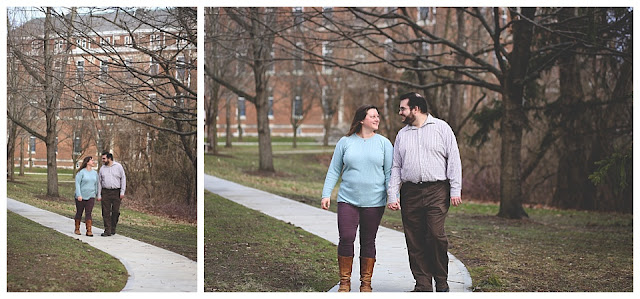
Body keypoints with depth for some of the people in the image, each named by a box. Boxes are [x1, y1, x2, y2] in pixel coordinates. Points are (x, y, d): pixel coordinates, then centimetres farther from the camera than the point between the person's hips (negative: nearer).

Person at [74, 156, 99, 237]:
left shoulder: (95, 173, 9)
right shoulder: (81, 172, -7)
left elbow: (96, 184, 17)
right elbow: (77, 184, -10)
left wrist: (96, 195, 17)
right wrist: (79, 195, -17)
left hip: (90, 197, 3)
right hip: (81, 197, -3)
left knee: (88, 213, -5)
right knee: (79, 213, 7)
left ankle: (89, 230, -8)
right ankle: (77, 229, 20)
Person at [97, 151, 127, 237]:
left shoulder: (118, 166, 2)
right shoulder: (102, 169, 9)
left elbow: (123, 179, 3)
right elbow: (99, 182, 12)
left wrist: (122, 192, -4)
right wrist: (99, 195, 5)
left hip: (116, 192, -2)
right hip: (105, 192, 2)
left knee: (116, 211, 1)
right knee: (106, 212, -3)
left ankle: (113, 229, 16)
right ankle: (107, 231, -2)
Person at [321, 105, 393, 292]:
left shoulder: (384, 143, 5)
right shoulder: (345, 142, 5)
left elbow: (390, 173, 5)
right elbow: (334, 171, 8)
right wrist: (326, 194, 1)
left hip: (374, 202, 0)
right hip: (348, 200, 0)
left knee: (368, 242, 6)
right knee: (346, 238, -8)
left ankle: (366, 283, 17)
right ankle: (344, 282, 5)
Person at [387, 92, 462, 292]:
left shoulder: (441, 128, 6)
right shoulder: (402, 135, 16)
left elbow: (454, 159, 3)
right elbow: (396, 168, 15)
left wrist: (455, 190, -5)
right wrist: (393, 196, 5)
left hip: (437, 191, -4)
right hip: (410, 192, 4)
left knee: (436, 235, -13)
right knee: (414, 241, 1)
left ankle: (441, 282, 2)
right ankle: (423, 284, 9)